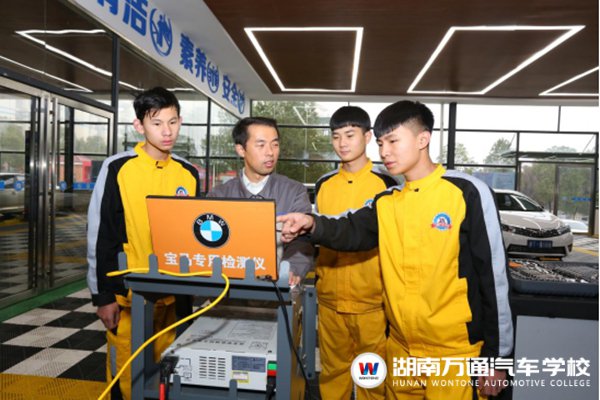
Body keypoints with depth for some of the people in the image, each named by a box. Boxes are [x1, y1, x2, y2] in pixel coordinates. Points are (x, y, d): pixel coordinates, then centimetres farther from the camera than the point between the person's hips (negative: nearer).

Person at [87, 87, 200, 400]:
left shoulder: (189, 174, 4)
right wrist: (103, 295, -6)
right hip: (128, 293, -3)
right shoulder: (118, 168, -8)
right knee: (127, 373, 9)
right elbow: (99, 236, -6)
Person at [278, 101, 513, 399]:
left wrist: (495, 356, -7)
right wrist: (313, 225, -29)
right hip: (400, 347, 5)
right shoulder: (385, 202, 5)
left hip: (455, 352, -5)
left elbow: (492, 275, -9)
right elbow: (353, 232, -9)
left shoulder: (467, 192, -11)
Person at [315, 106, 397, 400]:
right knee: (332, 370, 16)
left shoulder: (385, 184, -3)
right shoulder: (324, 184, 7)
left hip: (371, 300, -3)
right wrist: (314, 273, 11)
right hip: (329, 298, 3)